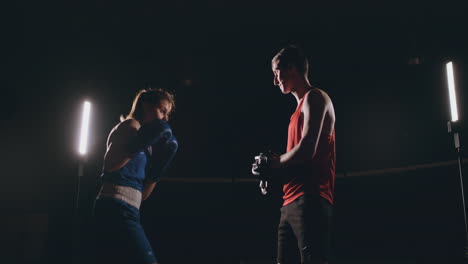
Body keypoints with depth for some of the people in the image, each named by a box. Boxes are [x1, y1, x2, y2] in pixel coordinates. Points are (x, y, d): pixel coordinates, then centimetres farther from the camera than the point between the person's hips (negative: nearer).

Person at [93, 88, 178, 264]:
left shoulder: (147, 146, 23)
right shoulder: (130, 126, 0)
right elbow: (110, 165, -14)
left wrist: (156, 170, 6)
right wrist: (136, 147, -20)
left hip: (119, 211, 9)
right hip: (117, 209, -9)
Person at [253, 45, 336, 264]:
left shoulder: (314, 98, -4)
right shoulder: (301, 107, 24)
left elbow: (307, 150, -17)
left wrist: (276, 161, -2)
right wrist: (272, 169, 7)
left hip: (309, 200, -10)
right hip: (291, 201, 10)